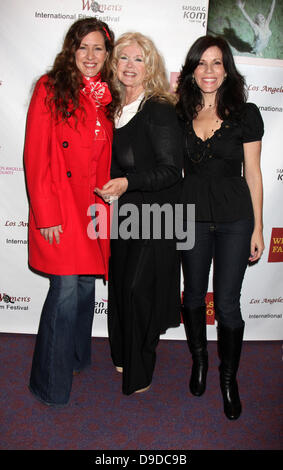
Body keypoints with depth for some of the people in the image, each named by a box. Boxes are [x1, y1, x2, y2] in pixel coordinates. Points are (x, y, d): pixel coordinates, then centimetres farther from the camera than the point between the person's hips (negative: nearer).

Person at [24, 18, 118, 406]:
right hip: (60, 209, -6)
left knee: (86, 284, 13)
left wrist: (105, 203, 6)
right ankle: (51, 383, 15)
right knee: (66, 290, -4)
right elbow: (36, 156, -9)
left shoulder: (106, 98, 14)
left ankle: (78, 356, 36)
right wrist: (46, 214, -13)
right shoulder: (51, 89, -4)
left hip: (93, 207, 6)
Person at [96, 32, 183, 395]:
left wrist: (127, 182, -26)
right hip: (123, 214, 7)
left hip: (152, 218, -7)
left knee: (138, 289, -1)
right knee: (120, 285, 15)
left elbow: (171, 170, -16)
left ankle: (140, 373, 20)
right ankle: (123, 355, 36)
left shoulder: (159, 110, -13)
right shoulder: (116, 107, 9)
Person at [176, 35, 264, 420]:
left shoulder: (246, 114, -4)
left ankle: (229, 377, 27)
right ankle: (199, 359, 41)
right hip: (192, 216, 2)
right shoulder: (179, 114, 2)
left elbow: (253, 173, -1)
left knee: (227, 303, 3)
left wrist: (258, 228, -2)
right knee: (194, 295, 14)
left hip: (235, 219, -2)